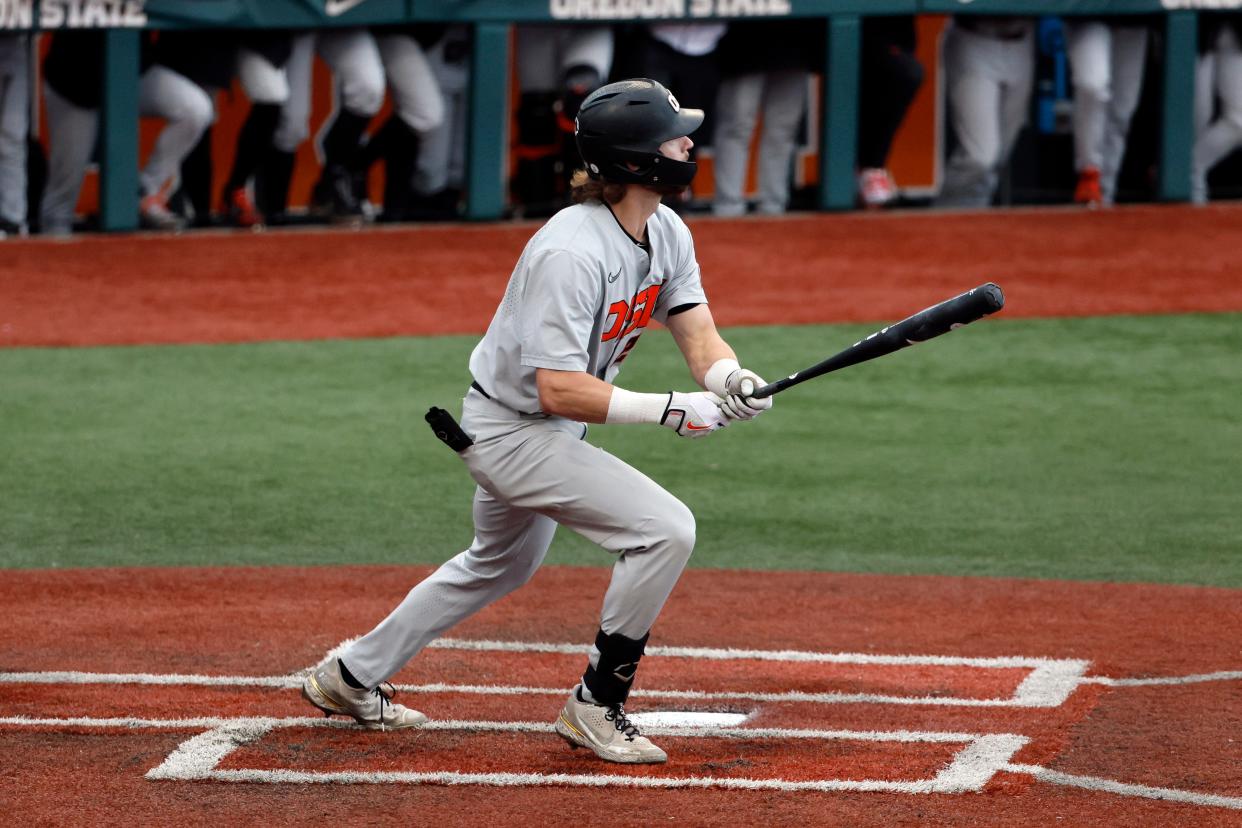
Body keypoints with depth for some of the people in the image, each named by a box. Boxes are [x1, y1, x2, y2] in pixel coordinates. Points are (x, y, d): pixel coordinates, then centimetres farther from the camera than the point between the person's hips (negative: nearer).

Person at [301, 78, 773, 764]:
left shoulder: (665, 232, -3)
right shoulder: (571, 253, -31)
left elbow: (697, 333, -7)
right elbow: (559, 390, -33)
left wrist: (729, 379, -29)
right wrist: (671, 410, -35)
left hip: (551, 427, 10)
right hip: (512, 431, -10)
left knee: (501, 566, 29)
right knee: (666, 529, -20)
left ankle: (352, 678, 43)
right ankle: (597, 706, -7)